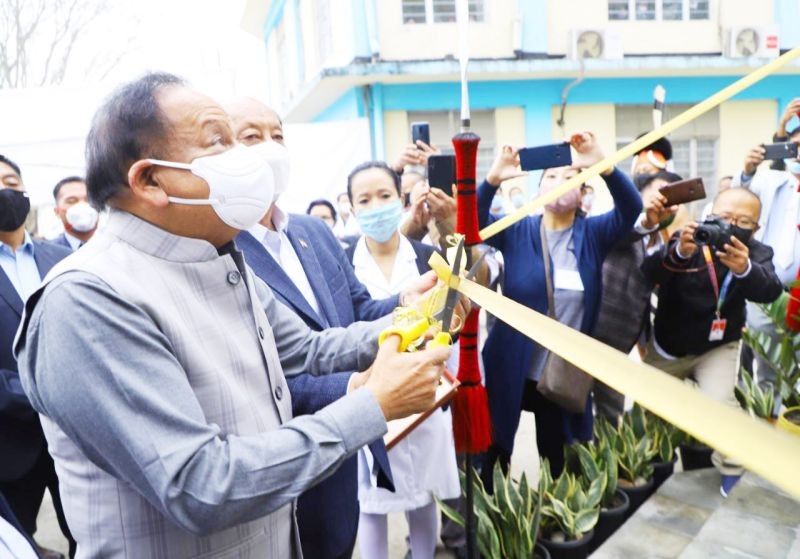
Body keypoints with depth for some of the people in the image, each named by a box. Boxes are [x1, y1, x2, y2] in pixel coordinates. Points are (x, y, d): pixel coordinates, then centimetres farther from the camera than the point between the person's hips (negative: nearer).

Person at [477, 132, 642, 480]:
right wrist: (493, 178, -33)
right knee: (495, 454, 12)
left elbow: (631, 209, -15)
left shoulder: (593, 233, 0)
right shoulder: (517, 230, -1)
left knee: (558, 460, 18)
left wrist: (603, 165, -31)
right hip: (510, 369, -1)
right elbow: (473, 222, -16)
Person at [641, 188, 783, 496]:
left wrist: (745, 270, -54)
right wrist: (678, 253, -54)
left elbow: (769, 291, -31)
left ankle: (732, 471, 4)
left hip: (718, 346, 0)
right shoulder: (686, 241, -17)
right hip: (668, 345, 1)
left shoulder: (756, 253, -11)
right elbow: (650, 273, -33)